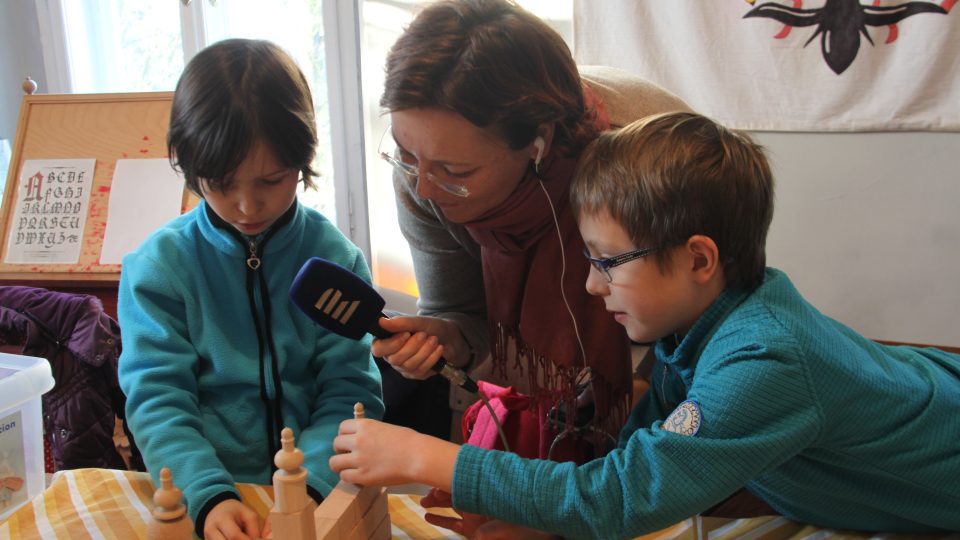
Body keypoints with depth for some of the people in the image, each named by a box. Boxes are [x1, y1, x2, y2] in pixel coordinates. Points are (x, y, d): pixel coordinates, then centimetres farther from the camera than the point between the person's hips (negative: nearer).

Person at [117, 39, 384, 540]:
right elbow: (157, 399, -5)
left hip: (317, 486, 0)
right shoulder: (157, 267, -1)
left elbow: (348, 392, -2)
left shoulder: (336, 259, 0)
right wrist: (209, 497, -21)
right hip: (202, 492, 0)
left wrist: (308, 486, -18)